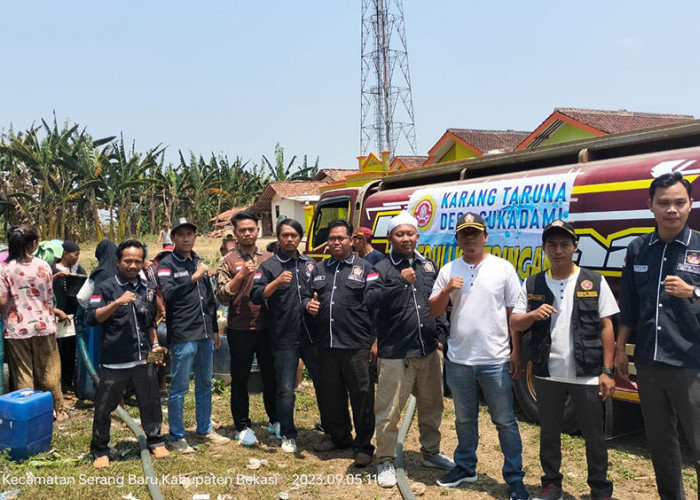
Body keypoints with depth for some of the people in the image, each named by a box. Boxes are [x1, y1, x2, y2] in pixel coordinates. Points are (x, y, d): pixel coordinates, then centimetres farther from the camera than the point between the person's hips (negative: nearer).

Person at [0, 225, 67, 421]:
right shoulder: (42, 266, -6)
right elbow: (49, 297, 4)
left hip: (16, 328, -1)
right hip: (43, 325, 1)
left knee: (23, 375, 9)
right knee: (48, 371, 14)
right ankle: (58, 410, 23)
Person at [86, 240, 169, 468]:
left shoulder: (148, 288, 12)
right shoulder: (107, 287, -4)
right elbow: (92, 318, -14)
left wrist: (155, 344, 12)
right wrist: (117, 302, -24)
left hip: (143, 359, 4)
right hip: (114, 362, -4)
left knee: (150, 403, 12)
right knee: (104, 407, 5)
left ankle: (155, 441, 31)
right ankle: (100, 451, 21)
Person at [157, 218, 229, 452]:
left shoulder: (199, 262, 15)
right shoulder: (167, 264, -4)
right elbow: (169, 293, -21)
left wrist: (214, 329, 19)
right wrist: (194, 278, -25)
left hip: (205, 335, 7)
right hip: (183, 336, -7)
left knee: (205, 384, 15)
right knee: (179, 387, 1)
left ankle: (204, 429, 27)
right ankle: (177, 436, 12)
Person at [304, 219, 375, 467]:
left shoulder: (364, 267, 1)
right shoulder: (319, 269, 16)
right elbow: (307, 296, 22)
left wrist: (375, 340, -11)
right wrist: (308, 304, -2)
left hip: (356, 345, -5)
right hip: (327, 345, 5)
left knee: (362, 395, 2)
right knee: (330, 395, 14)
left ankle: (363, 446, 14)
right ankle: (338, 436, 33)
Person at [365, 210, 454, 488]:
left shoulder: (427, 265, 12)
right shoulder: (382, 268, -5)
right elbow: (371, 300, -20)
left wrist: (440, 335, 13)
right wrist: (401, 282, -27)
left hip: (429, 351, 5)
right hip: (395, 353, -5)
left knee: (431, 406, 17)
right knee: (388, 411, 0)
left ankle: (430, 452, 36)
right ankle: (385, 461, 16)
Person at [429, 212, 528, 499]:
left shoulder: (503, 268, -3)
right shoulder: (448, 271, 4)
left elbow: (514, 313, -1)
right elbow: (434, 312, 5)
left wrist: (516, 352, -5)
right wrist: (446, 290, -14)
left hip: (496, 360, -3)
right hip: (458, 360, 3)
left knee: (505, 421, 5)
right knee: (464, 419, 18)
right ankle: (465, 468, 34)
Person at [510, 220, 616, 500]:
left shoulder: (594, 282, -2)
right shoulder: (532, 285, 3)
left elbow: (606, 327, -2)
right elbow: (514, 324, 4)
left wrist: (607, 371, -6)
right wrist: (533, 315, -18)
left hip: (587, 375, -2)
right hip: (547, 375, 2)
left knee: (594, 435, 9)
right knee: (549, 433, 15)